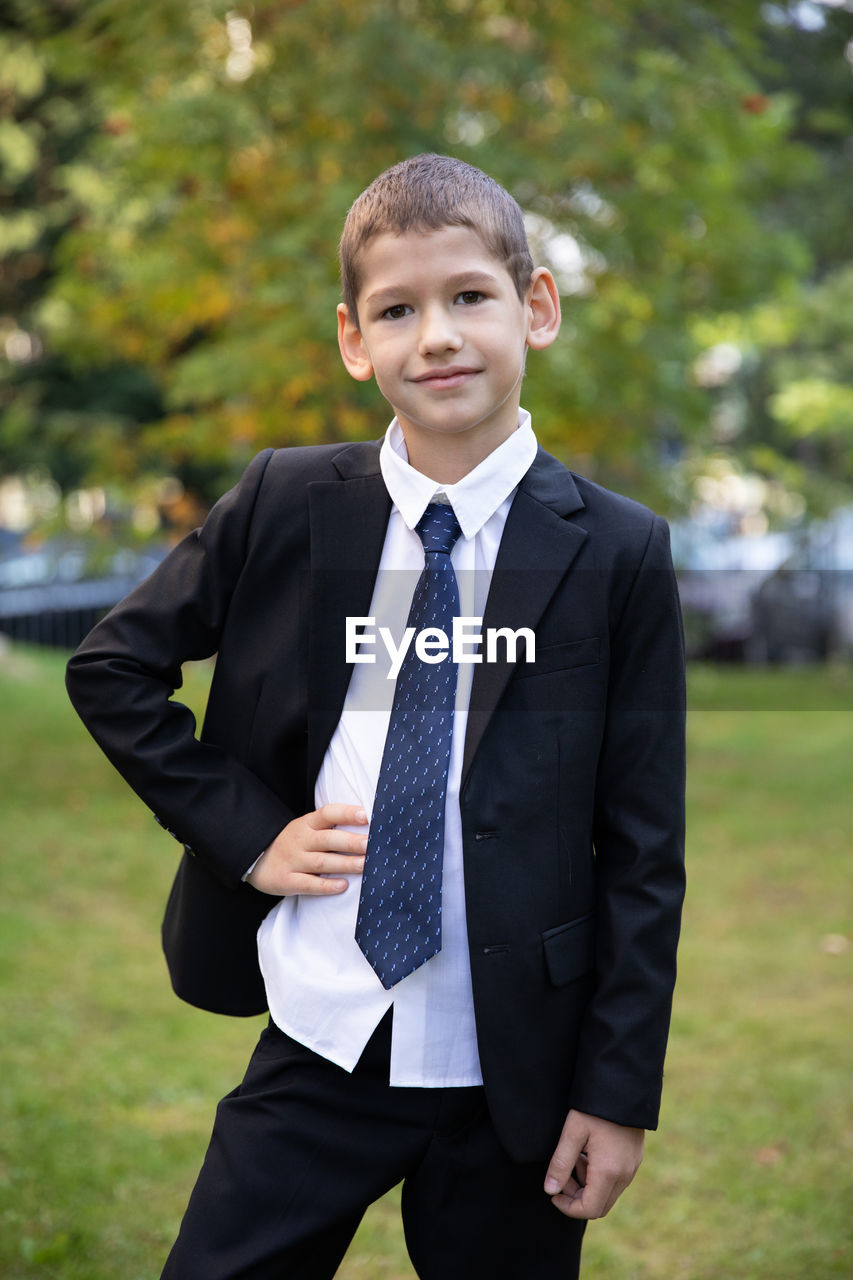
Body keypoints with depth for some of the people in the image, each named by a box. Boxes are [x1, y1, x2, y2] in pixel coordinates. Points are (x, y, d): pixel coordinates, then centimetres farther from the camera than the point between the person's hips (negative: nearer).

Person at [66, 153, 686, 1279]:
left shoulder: (620, 553, -6)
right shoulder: (285, 504, -2)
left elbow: (644, 848, -4)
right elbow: (111, 667, 7)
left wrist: (619, 1091, -4)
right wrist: (246, 830, -3)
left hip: (516, 1074, -1)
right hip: (320, 1047, 1)